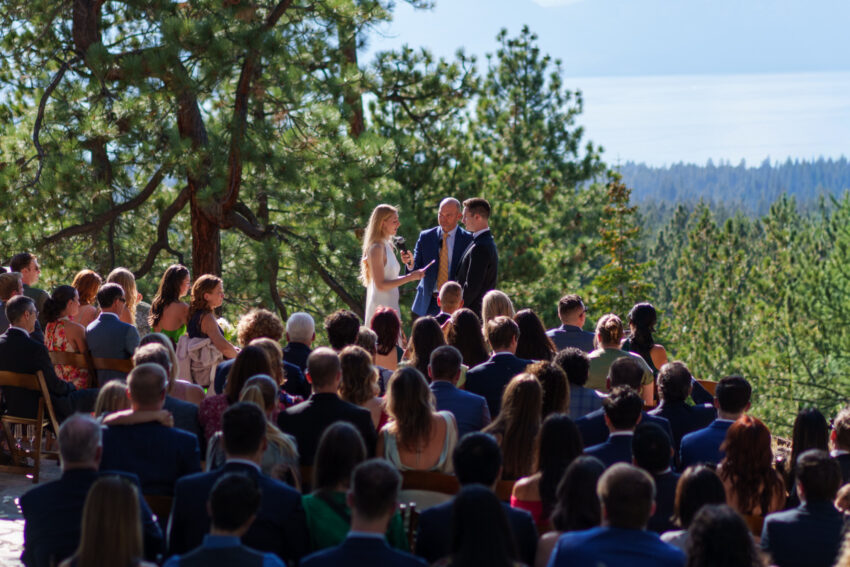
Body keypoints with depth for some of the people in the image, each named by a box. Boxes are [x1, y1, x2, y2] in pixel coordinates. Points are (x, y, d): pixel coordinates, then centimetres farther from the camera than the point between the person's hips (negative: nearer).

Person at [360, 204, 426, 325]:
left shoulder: (388, 246, 14)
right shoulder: (376, 248, -14)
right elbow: (381, 285, -18)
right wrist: (409, 277, -16)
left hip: (391, 305, 9)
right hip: (381, 307, -9)